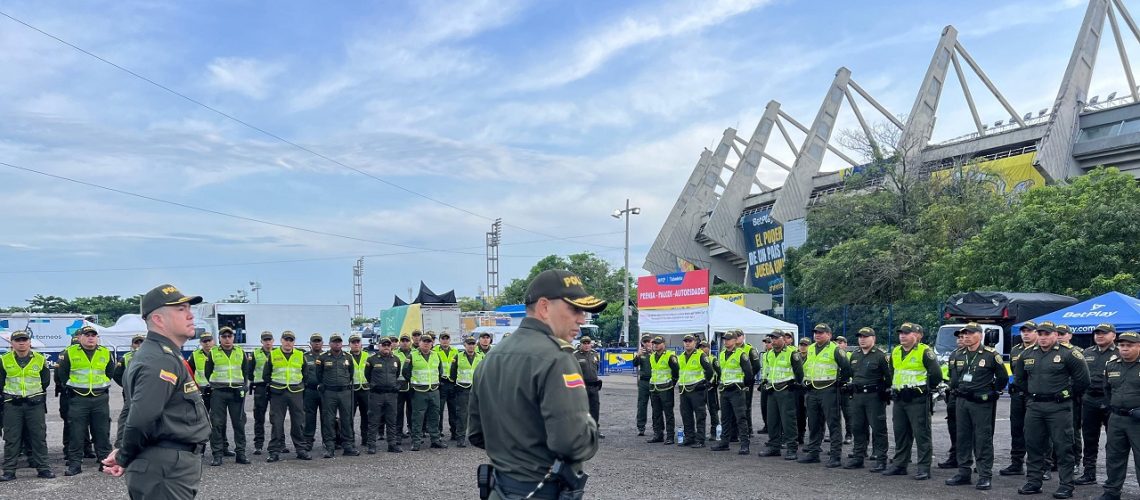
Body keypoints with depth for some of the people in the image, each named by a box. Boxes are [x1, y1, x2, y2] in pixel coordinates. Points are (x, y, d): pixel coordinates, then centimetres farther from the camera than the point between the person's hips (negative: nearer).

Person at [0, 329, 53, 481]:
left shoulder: (40, 359, 3)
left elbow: (45, 381, 14)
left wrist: (37, 395, 10)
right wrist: (13, 394, 5)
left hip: (35, 404, 0)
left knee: (39, 437, 1)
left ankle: (42, 468, 7)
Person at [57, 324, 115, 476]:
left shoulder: (106, 353, 7)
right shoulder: (69, 353, 1)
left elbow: (111, 373, 16)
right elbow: (61, 374, 7)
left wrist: (101, 385, 8)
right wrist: (73, 386, 4)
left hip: (100, 399, 2)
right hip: (78, 399, -2)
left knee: (102, 432, 5)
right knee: (76, 433, 0)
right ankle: (75, 464, 7)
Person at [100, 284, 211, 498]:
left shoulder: (160, 355, 16)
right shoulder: (162, 361, -20)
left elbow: (134, 411, 21)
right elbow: (141, 421, -27)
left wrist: (125, 456, 11)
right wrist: (124, 459, -11)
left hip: (168, 467, 11)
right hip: (168, 472, -11)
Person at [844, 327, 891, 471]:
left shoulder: (880, 355, -7)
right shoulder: (854, 355, 15)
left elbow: (889, 376, -9)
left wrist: (885, 392, -11)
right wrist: (851, 389, 18)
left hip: (874, 396, -7)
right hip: (856, 397, 7)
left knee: (878, 429, -3)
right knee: (857, 428, 11)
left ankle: (881, 460, 0)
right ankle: (858, 457, 19)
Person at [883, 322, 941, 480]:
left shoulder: (924, 351, -11)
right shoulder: (895, 352, 12)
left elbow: (936, 374, -15)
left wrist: (926, 388, -4)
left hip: (918, 400, -8)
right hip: (899, 400, 8)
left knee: (921, 434, -3)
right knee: (900, 434, 13)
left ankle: (924, 468, 1)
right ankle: (899, 465, 22)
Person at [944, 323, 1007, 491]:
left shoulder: (991, 355, -6)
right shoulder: (957, 355, 10)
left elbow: (1003, 377, 0)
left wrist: (993, 392, 3)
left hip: (982, 403, -6)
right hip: (962, 401, 6)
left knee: (983, 439, -3)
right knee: (962, 438, 10)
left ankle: (985, 476, 2)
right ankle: (963, 472, 18)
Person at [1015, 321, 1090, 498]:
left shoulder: (1067, 354, -7)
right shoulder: (1027, 355, 10)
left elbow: (1082, 379, -5)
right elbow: (1020, 377, 25)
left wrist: (1068, 395, 1)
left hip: (1059, 407, -5)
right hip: (1034, 407, 6)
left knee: (1062, 447, -1)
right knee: (1033, 445, 9)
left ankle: (1066, 485, 5)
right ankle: (1034, 482, 18)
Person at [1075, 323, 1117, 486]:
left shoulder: (1120, 354, -3)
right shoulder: (1087, 353, 13)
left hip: (1111, 403, -5)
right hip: (1089, 401, 5)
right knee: (1089, 440, 10)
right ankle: (1089, 474, 19)